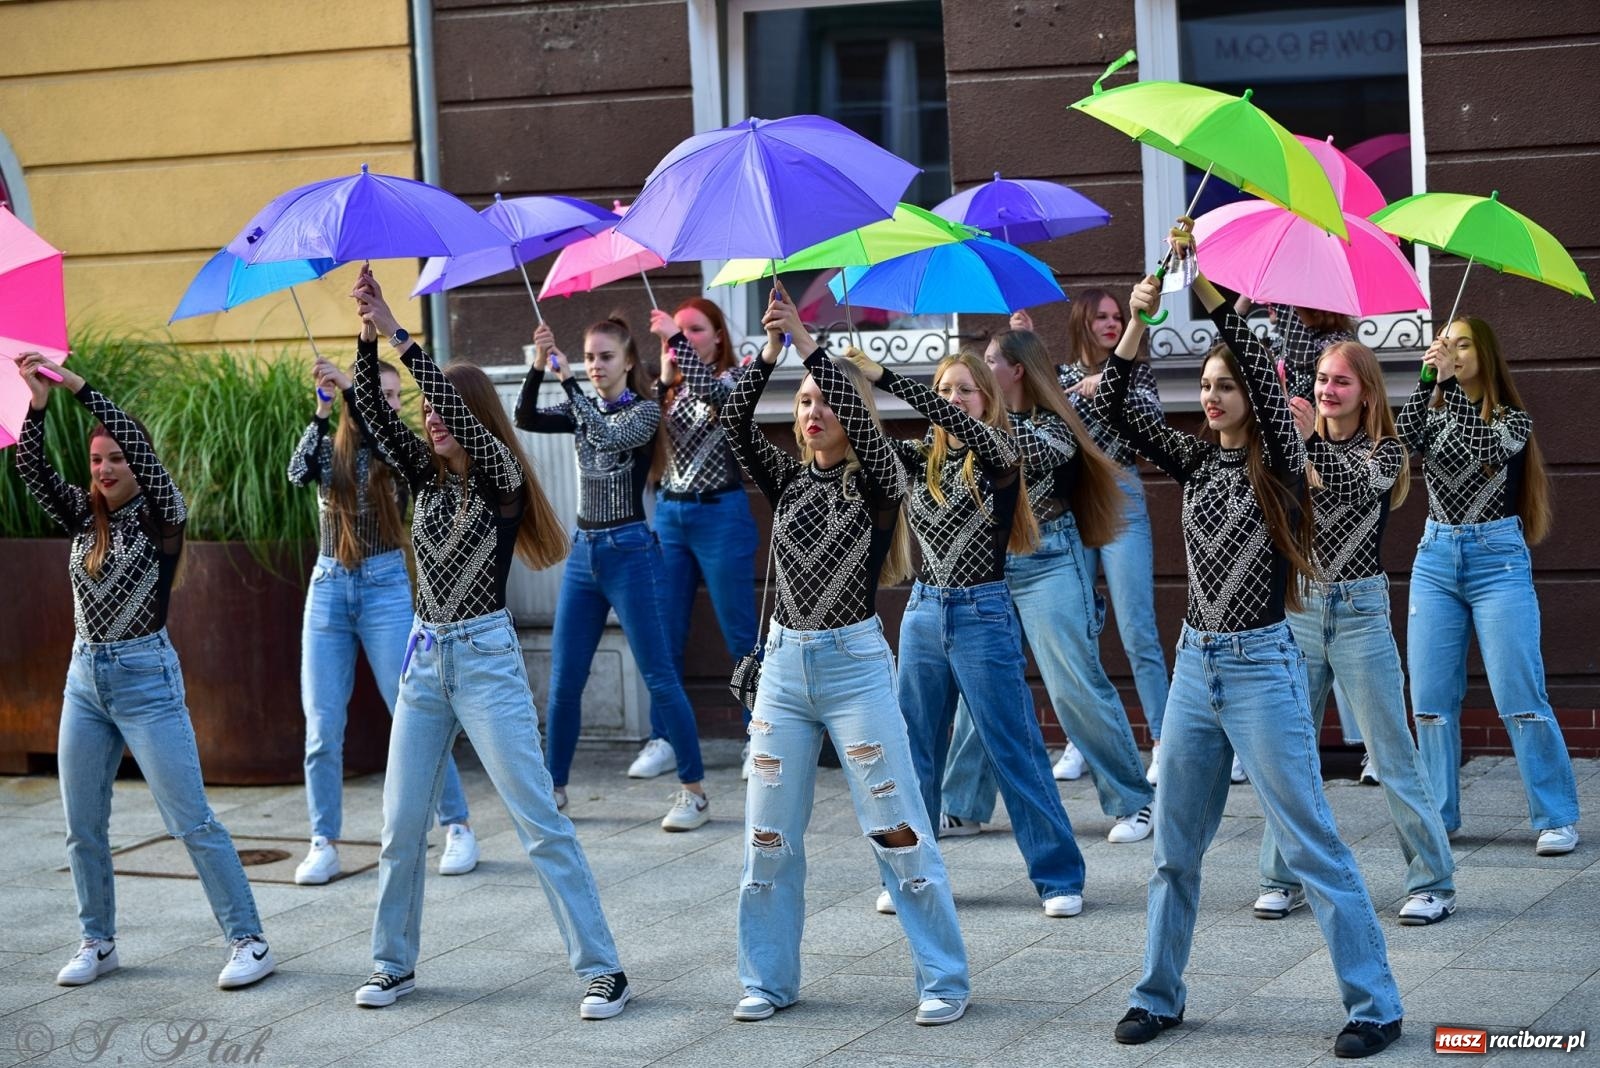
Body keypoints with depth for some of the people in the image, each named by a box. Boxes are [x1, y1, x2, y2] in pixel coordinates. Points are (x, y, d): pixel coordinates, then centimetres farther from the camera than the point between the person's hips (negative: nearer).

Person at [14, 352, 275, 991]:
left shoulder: (162, 516, -5)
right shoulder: (85, 517, 9)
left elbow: (139, 446, -18)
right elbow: (31, 468, -1)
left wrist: (79, 386, -15)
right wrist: (37, 404, -14)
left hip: (146, 677, -6)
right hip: (85, 677, 6)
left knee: (191, 820, -8)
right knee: (82, 826, 8)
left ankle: (249, 943, -6)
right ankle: (97, 944, 22)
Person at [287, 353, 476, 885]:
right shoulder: (329, 448, 7)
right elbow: (297, 472, -14)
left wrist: (349, 388, -27)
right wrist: (321, 410, -20)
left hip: (385, 586, -2)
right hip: (328, 587, 2)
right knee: (321, 727, -1)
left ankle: (458, 828, 5)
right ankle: (323, 844, 7)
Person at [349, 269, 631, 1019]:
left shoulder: (502, 477, -7)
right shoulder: (428, 474, 8)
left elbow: (459, 409, -22)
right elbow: (375, 413, -4)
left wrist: (398, 337, -23)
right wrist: (368, 338, -17)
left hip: (486, 657, -6)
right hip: (425, 656, 6)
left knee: (539, 821, -8)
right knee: (401, 824, 8)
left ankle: (601, 969, -5)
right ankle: (393, 964, 22)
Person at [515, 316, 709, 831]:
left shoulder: (644, 410, -5)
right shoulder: (582, 410, 11)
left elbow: (611, 437, -24)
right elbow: (527, 419, -4)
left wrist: (569, 382, -27)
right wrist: (539, 366, -18)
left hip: (629, 552, -6)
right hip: (583, 552, 6)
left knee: (659, 676, -6)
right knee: (563, 681, 7)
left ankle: (694, 791, -2)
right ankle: (554, 786, 18)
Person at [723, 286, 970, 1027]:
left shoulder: (877, 482, -2)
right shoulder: (787, 480, 9)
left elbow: (860, 418, -21)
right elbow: (734, 424, -7)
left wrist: (807, 342, -22)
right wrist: (770, 351, -17)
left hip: (855, 664, -4)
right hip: (785, 664, 5)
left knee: (898, 831, -5)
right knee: (768, 834, 6)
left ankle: (943, 981, 1)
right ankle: (768, 980, 17)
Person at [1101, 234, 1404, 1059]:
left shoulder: (1281, 463, -5)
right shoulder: (1197, 463, 9)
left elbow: (1260, 370, -19)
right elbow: (1113, 409, 2)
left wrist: (1206, 288, -23)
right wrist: (1138, 322, -10)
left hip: (1262, 667, -6)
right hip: (1196, 664, 6)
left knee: (1311, 847, -6)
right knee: (1175, 845, 12)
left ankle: (1375, 1006, -2)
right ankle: (1158, 995, 23)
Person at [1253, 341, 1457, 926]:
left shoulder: (1384, 451, -1)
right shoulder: (1298, 443, 8)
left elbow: (1358, 488, -21)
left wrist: (1311, 442, -33)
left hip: (1359, 612, -3)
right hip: (1298, 608, 3)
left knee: (1392, 754, -2)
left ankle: (1433, 882, 4)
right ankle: (1283, 879, 17)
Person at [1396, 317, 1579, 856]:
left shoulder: (1513, 418, 2)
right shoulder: (1435, 412, 11)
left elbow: (1484, 443, -20)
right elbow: (1404, 440, -10)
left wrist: (1450, 383, -23)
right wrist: (1426, 381, -19)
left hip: (1497, 557, -4)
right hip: (1435, 559, 4)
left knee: (1520, 695, -9)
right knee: (1431, 698, 1)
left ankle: (1557, 818, -4)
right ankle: (1440, 814, 10)